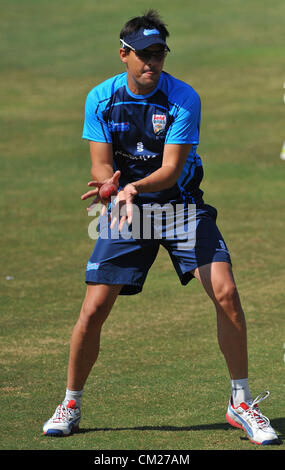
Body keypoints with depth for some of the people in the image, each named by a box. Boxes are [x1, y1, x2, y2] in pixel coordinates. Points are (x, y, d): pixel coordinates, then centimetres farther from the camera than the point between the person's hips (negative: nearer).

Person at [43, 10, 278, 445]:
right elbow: (101, 167, -8)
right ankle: (70, 405, 14)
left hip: (182, 205, -1)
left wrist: (135, 187, -40)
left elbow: (171, 169, -20)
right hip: (126, 212, 1)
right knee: (93, 310, -6)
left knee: (225, 293, -17)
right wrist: (111, 185, -32)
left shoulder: (184, 99, -15)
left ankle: (241, 402, -4)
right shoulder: (101, 99, -7)